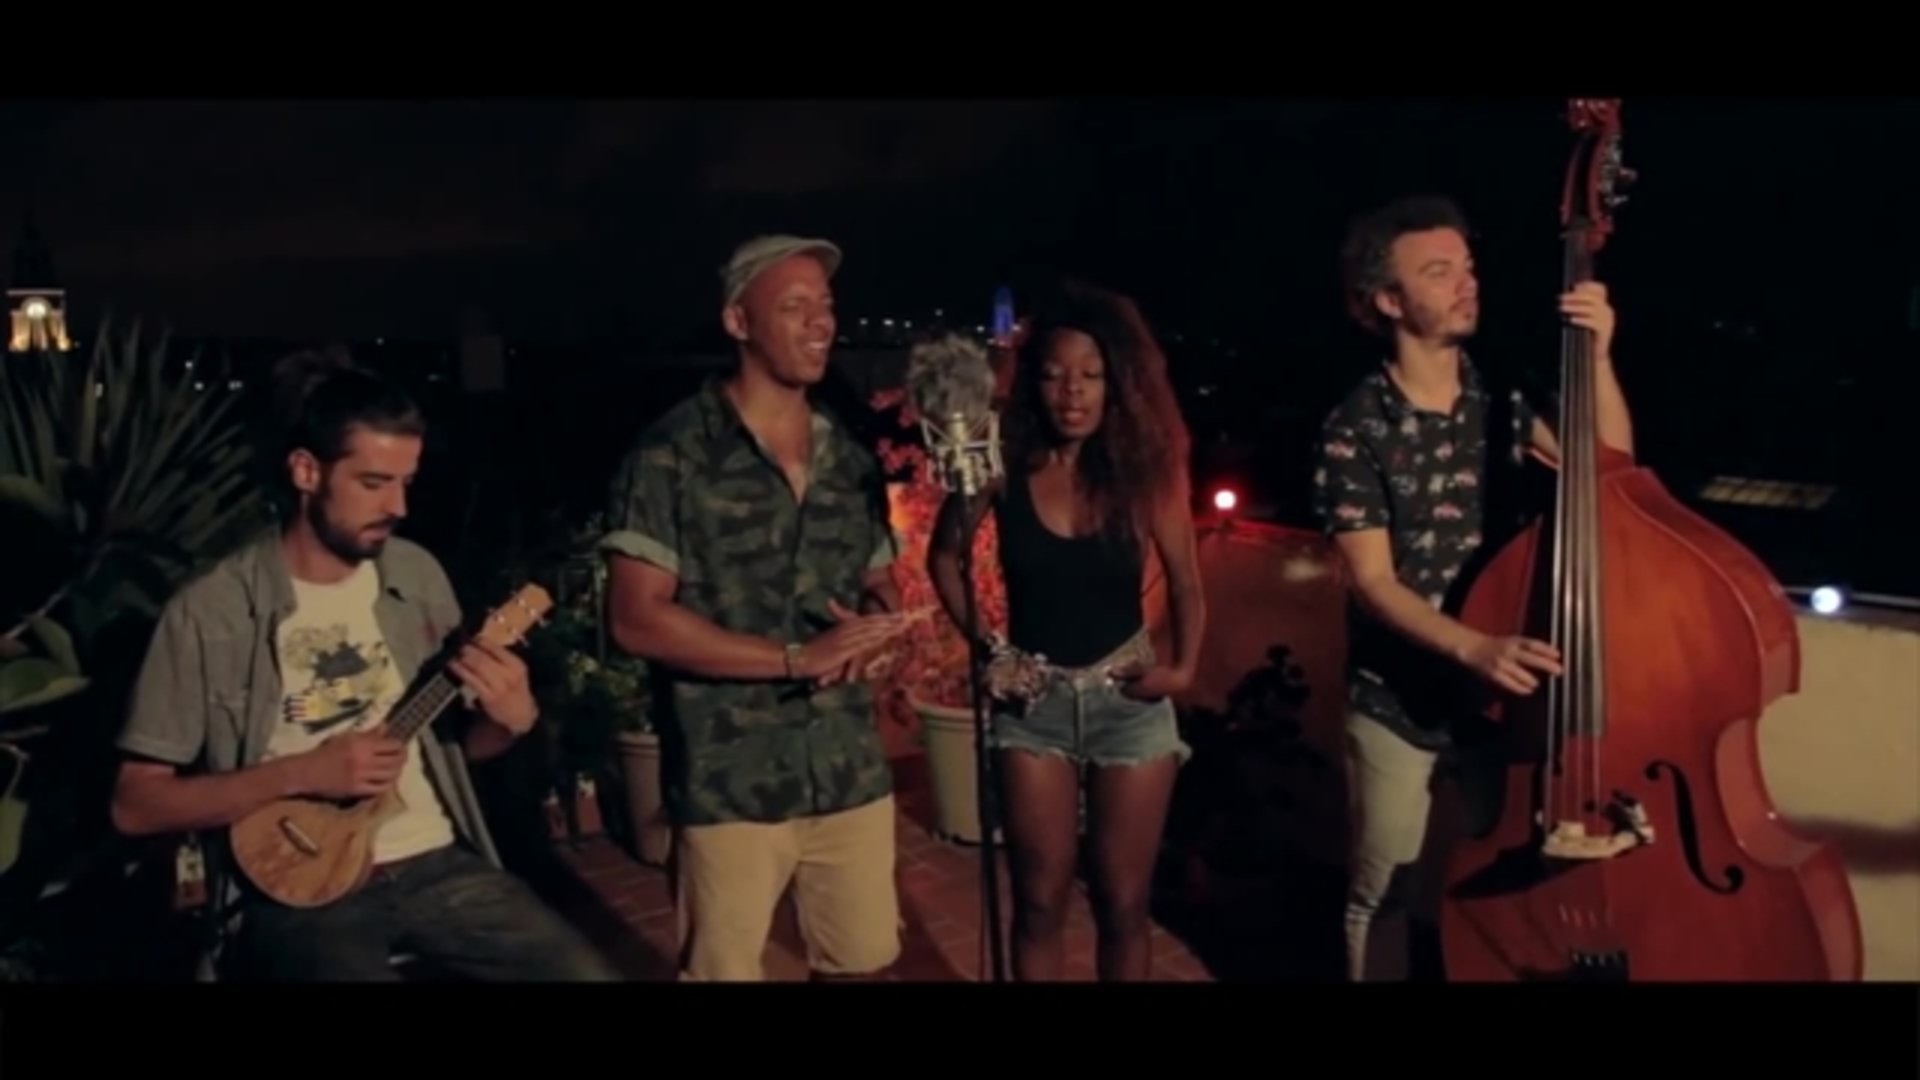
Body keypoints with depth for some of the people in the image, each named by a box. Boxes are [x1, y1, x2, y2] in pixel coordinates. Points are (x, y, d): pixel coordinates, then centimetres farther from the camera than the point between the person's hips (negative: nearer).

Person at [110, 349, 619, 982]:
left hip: (436, 861, 4)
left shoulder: (417, 575, 7)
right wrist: (300, 773, -16)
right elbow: (134, 805, -5)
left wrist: (510, 719, -7)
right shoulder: (211, 612, -7)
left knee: (589, 975, -15)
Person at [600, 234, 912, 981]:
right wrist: (795, 658, -20)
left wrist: (872, 628, -7)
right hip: (731, 786, -5)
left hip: (853, 772, 5)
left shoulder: (850, 458, 9)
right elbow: (635, 619, -14)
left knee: (863, 963, 14)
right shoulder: (673, 454, -9)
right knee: (722, 973, 9)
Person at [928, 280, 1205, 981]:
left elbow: (1185, 583, 4)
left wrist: (1184, 666, -9)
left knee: (1124, 903, 11)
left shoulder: (1147, 466, -8)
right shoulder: (1006, 467, -11)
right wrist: (983, 644, -4)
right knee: (1040, 901, 9)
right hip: (1034, 700, 0)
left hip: (1128, 698, 1)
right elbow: (944, 555, 5)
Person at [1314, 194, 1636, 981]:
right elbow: (1373, 582, -17)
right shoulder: (1357, 429, -13)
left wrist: (1598, 360, -18)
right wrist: (1473, 648, -31)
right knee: (1383, 892, 9)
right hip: (1399, 699, -4)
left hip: (1506, 689, 4)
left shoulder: (1499, 403, 1)